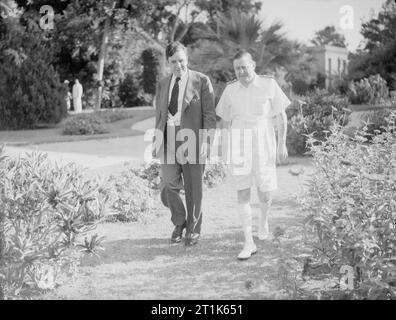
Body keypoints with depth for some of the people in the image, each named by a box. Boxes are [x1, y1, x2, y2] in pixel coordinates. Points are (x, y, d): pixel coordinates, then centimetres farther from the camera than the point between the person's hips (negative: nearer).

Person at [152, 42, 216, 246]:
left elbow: (209, 114, -4)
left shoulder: (201, 81, -1)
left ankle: (193, 229, 25)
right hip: (169, 141, 3)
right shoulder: (162, 85, 14)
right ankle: (179, 223, 23)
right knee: (169, 186, -3)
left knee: (193, 189, 5)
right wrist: (156, 141, 14)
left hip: (192, 140, -3)